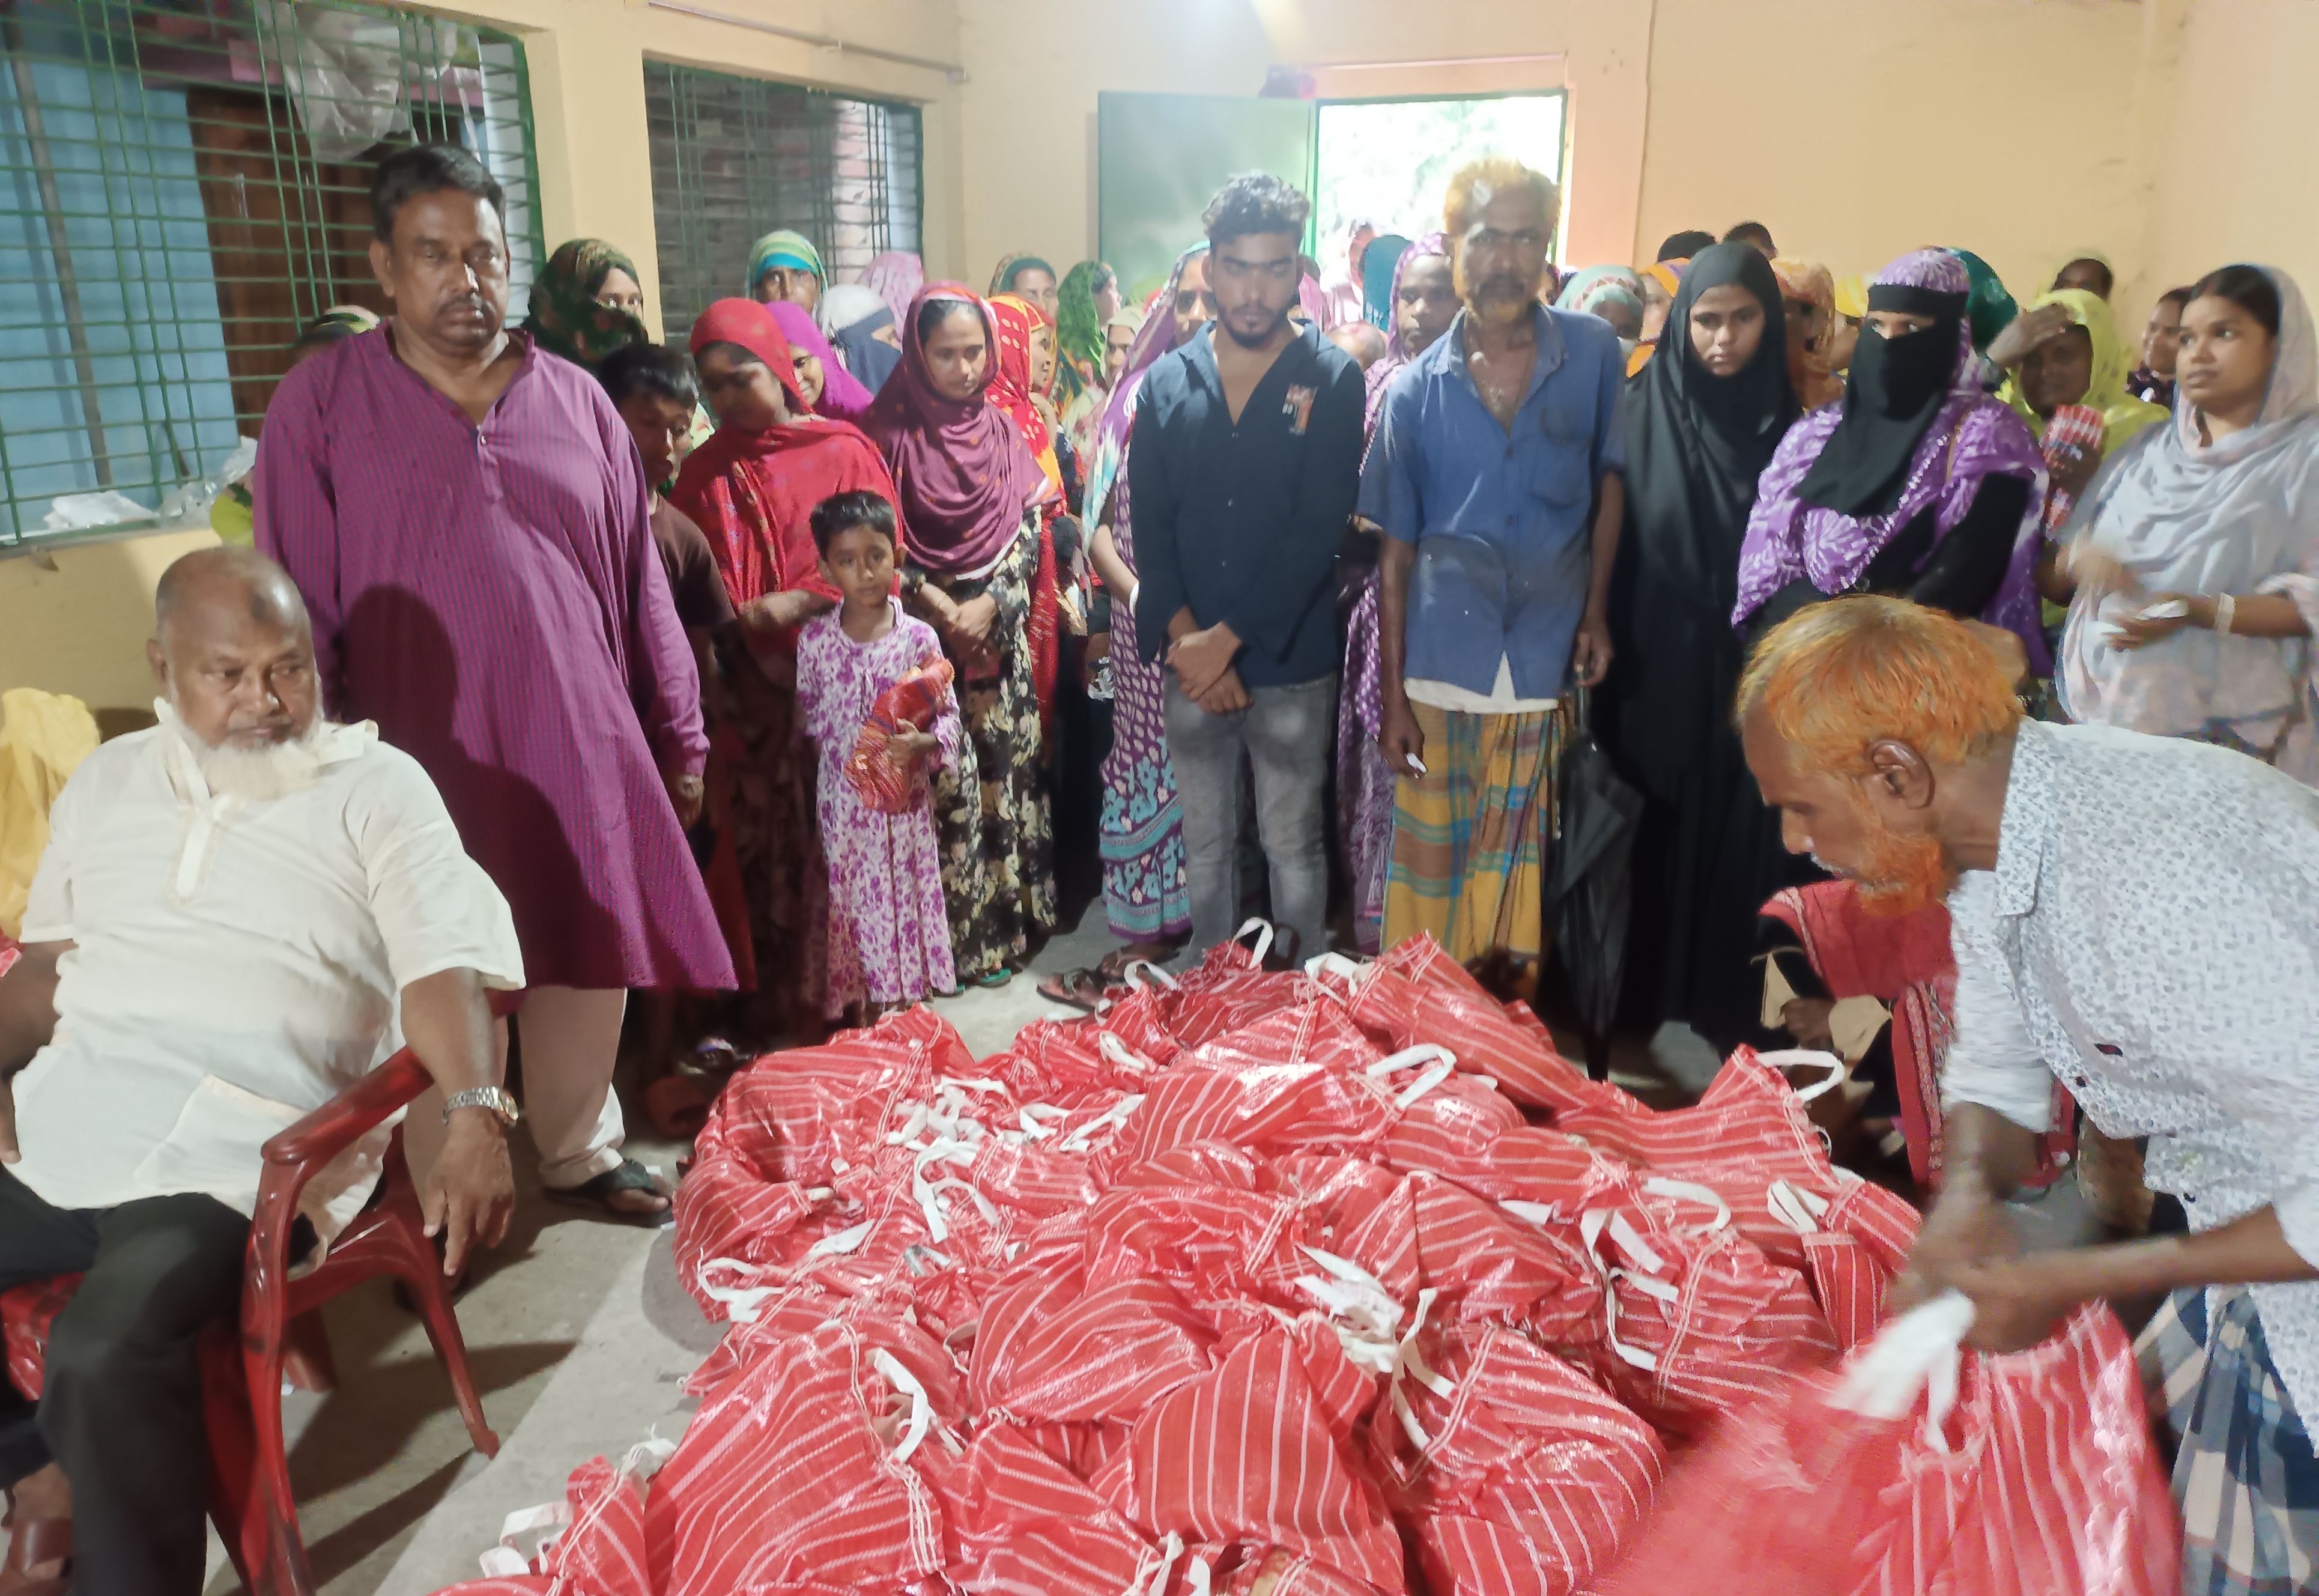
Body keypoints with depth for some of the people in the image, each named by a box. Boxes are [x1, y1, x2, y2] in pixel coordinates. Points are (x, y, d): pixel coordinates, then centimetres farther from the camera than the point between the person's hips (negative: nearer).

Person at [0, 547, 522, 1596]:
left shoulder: (376, 786, 0)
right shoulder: (106, 781, 17)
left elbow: (445, 965, -11)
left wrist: (474, 1123, -28)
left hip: (227, 1154, -5)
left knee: (107, 1351, -28)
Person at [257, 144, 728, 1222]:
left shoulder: (577, 402, 8)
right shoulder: (321, 404, 0)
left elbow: (641, 591, 9)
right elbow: (298, 615, 0)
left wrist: (679, 741, 9)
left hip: (582, 751, 3)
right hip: (424, 760, -2)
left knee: (590, 964, 13)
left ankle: (579, 1150, 36)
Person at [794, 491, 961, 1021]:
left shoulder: (919, 638, -7)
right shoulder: (814, 639, -2)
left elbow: (948, 714, -4)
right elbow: (807, 714, 9)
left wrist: (923, 742, -22)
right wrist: (835, 751, -2)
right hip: (842, 800, 2)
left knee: (904, 894, 5)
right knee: (851, 901, 9)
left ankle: (903, 1004, 20)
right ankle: (862, 1011, 24)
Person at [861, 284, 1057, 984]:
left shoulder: (1002, 430, 7)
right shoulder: (890, 430, -3)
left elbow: (1030, 530, 4)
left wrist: (989, 604, -10)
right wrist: (930, 598, -15)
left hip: (999, 634, 3)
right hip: (922, 634, -3)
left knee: (1003, 773, 7)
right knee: (942, 782, -4)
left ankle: (1004, 923, 19)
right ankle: (954, 934, 7)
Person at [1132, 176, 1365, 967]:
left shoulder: (1332, 380, -6)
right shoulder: (1167, 383, 4)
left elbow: (1319, 530, -13)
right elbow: (1151, 524, 0)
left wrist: (1227, 639, -17)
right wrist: (1187, 640, -12)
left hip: (1291, 662, -3)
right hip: (1193, 663, 3)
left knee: (1293, 844, 10)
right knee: (1204, 843, 16)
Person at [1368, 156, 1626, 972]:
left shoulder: (1594, 353, -2)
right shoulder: (1415, 390, -1)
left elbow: (1609, 481, 11)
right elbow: (1395, 548, 2)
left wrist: (1596, 608, 1)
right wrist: (1391, 699, 0)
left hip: (1548, 662, 0)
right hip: (1441, 669, 0)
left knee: (1521, 866, 12)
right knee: (1430, 860, 9)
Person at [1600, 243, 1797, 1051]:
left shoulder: (1791, 420, 1)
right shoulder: (1643, 410, -2)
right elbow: (1613, 546, -3)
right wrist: (1613, 653, -8)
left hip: (1751, 672, 1)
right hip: (1661, 671, -1)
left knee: (1740, 838, 7)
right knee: (1657, 835, 9)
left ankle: (1727, 1008, 24)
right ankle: (1642, 996, 25)